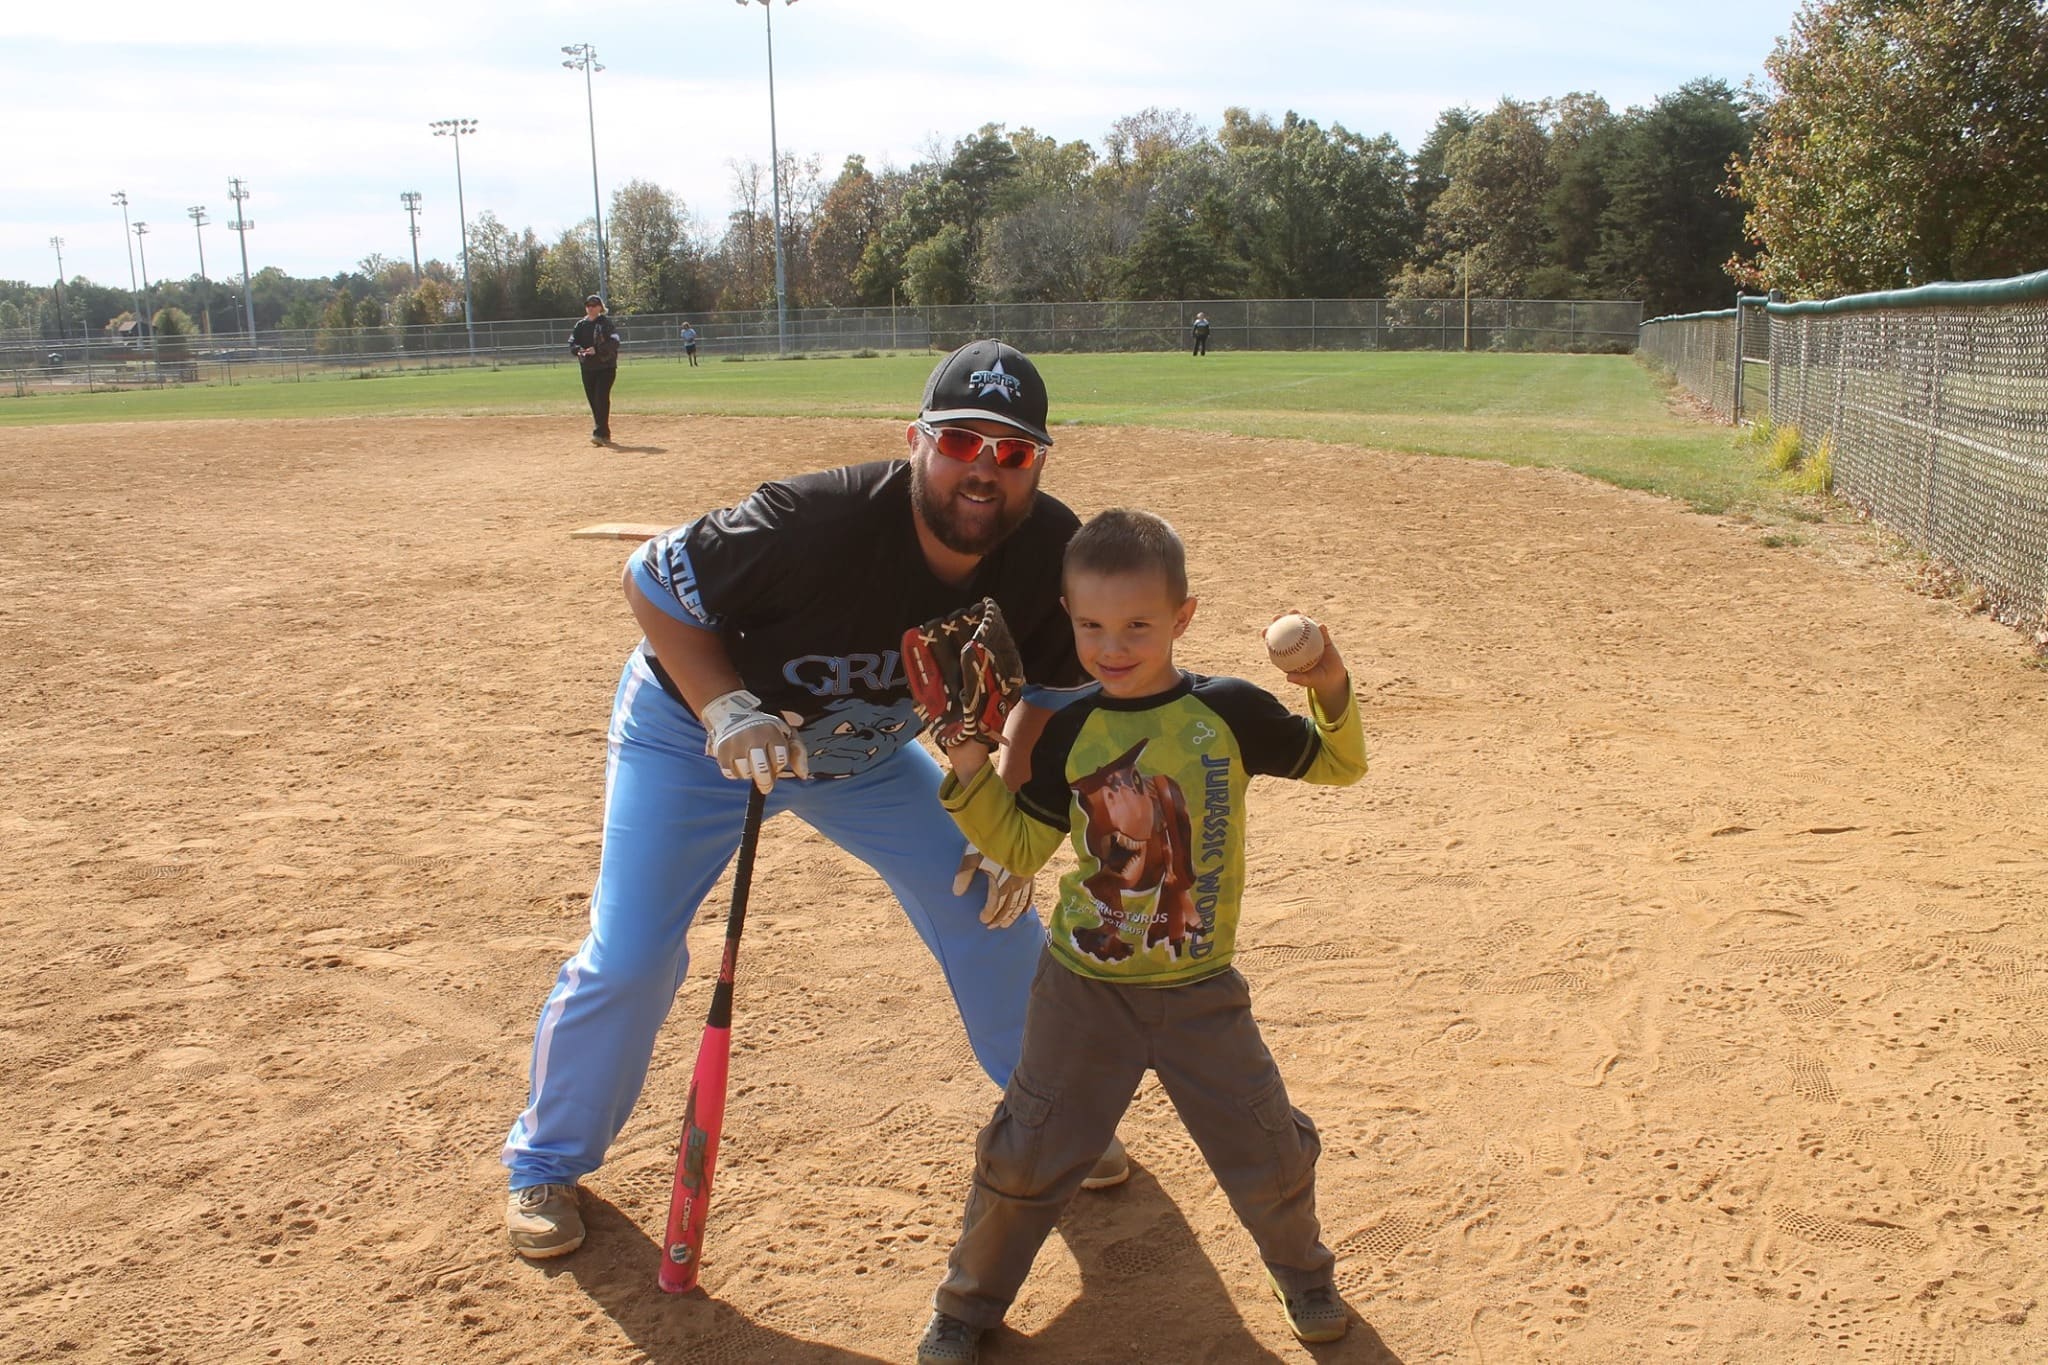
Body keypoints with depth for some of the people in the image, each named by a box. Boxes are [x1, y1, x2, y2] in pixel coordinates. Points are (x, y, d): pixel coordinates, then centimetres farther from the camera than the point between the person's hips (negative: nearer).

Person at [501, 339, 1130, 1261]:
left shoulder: (1052, 552, -23)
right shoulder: (817, 524, -38)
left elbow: (1048, 691, -4)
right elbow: (652, 580, -24)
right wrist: (725, 708, -36)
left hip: (868, 750, 4)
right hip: (693, 728, -4)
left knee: (993, 911, 3)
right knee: (627, 960, -7)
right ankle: (547, 1161, 21)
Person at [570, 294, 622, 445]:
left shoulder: (607, 323, -4)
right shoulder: (581, 325, 11)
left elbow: (614, 342, -14)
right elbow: (572, 342, 9)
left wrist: (597, 350, -25)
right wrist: (579, 350, -14)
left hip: (606, 367, -5)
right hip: (587, 368, 5)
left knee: (601, 398, -15)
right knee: (593, 401, 7)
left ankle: (600, 433, -17)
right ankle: (604, 433, 18)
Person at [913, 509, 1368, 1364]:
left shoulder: (1232, 712, -10)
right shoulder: (1070, 732, -6)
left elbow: (1341, 767, 1)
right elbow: (1021, 849, 1)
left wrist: (1332, 692, -18)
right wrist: (971, 771, -13)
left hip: (1201, 994, 0)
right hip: (1085, 991, 0)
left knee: (1269, 1154, 10)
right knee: (1025, 1160, 6)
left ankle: (1302, 1272, 42)